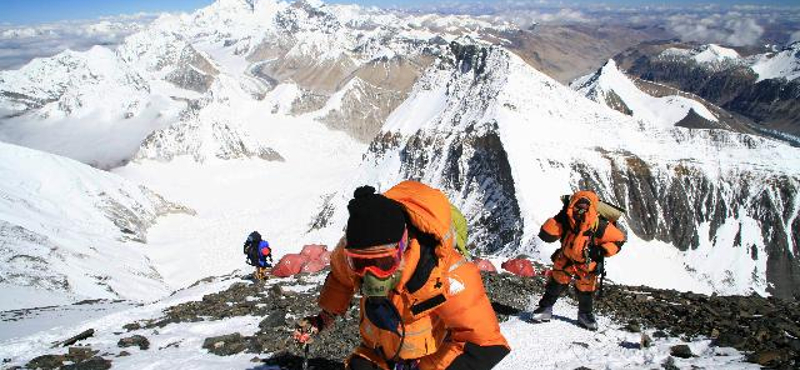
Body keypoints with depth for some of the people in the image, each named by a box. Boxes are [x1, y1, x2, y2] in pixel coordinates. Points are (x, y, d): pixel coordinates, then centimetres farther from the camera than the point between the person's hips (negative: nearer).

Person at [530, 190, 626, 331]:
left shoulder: (600, 227, -30)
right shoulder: (565, 221, -28)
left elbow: (618, 239, -16)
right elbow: (546, 235, -31)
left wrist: (601, 252, -26)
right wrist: (558, 218, -39)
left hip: (587, 263, 0)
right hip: (565, 258, 0)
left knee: (586, 290, 12)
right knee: (556, 283, 2)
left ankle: (585, 314, 38)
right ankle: (545, 308, 23)